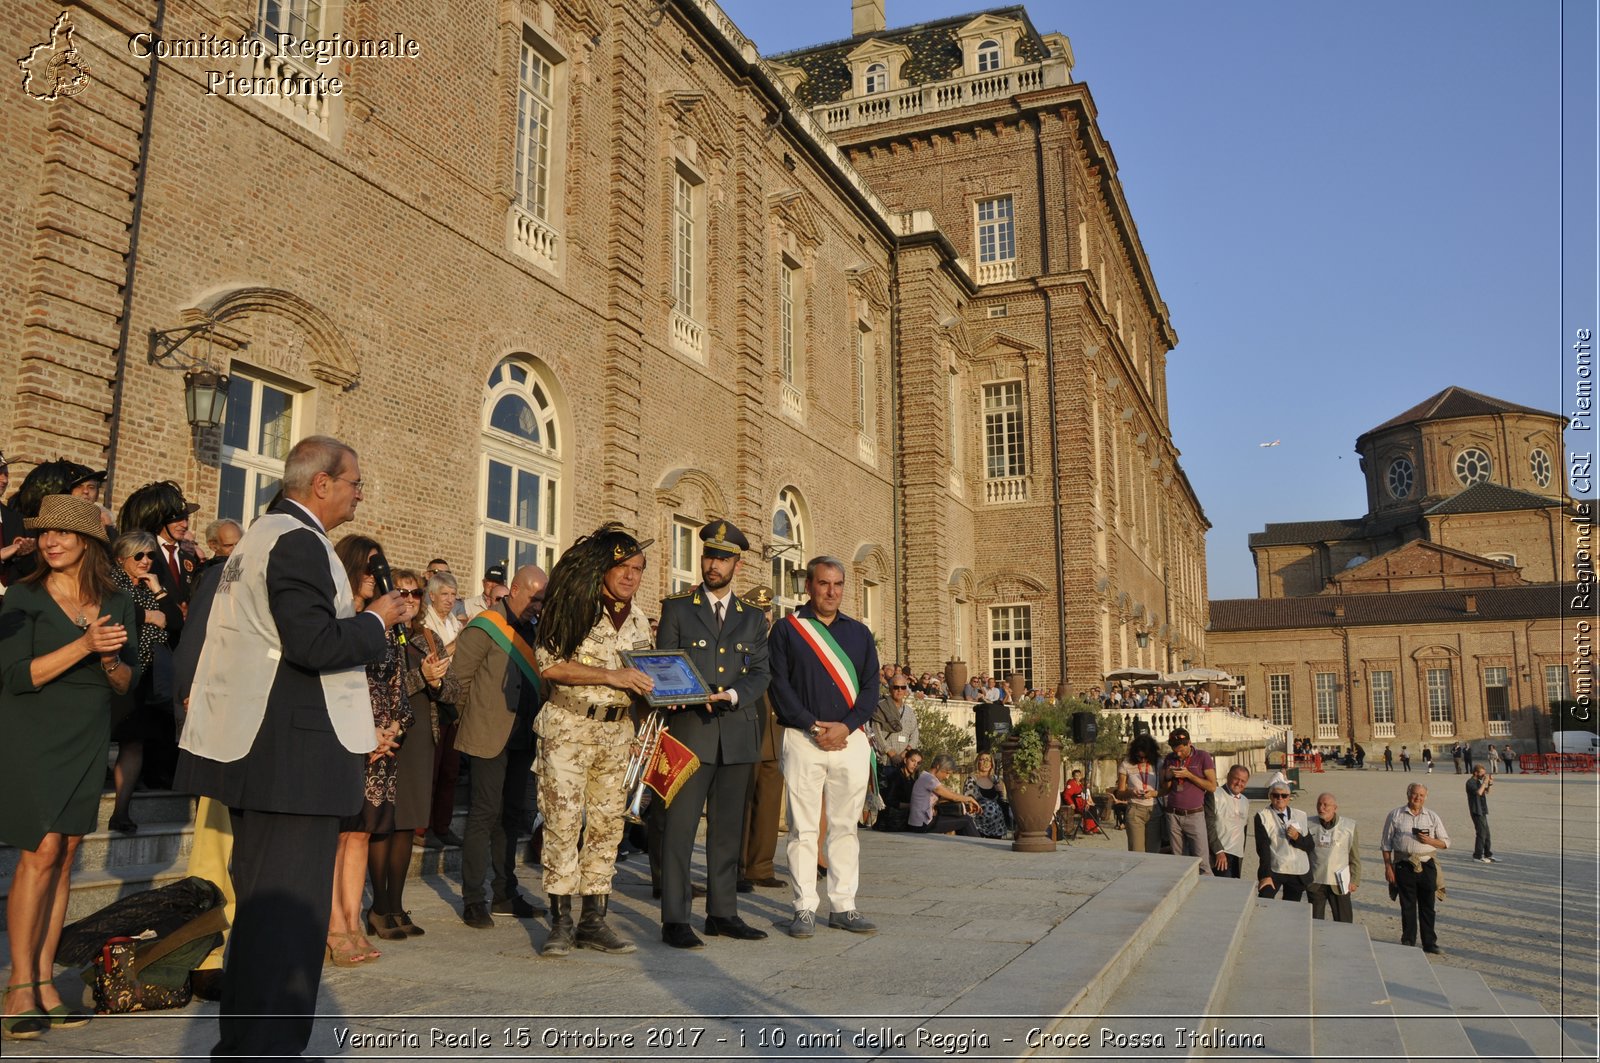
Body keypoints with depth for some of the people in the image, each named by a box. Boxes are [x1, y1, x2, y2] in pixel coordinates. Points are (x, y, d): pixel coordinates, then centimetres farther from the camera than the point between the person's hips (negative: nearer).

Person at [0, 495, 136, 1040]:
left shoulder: (117, 604, 5)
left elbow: (128, 684, 7)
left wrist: (111, 662, -15)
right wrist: (84, 646, -22)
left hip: (88, 742, 4)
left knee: (64, 858, 4)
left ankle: (44, 980, 11)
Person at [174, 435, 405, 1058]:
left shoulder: (261, 534, 18)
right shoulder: (299, 541, -15)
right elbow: (314, 643, -25)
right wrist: (376, 621, -10)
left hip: (253, 745, 11)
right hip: (296, 750, -11)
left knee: (259, 900, 20)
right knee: (290, 907, -5)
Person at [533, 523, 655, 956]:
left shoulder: (638, 621, 13)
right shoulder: (573, 609, -6)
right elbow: (550, 665, -15)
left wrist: (656, 688, 0)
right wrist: (610, 676, -21)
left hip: (617, 732, 6)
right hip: (568, 729, -5)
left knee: (607, 826, 7)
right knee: (563, 823, -5)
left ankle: (593, 920, 15)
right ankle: (560, 922, 4)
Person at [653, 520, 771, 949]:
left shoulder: (753, 619, 15)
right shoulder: (677, 608, 8)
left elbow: (761, 672, 6)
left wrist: (733, 695, -13)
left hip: (738, 734, 3)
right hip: (690, 731, -3)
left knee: (728, 829, 9)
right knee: (680, 826, -5)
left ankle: (723, 913, 18)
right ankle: (675, 920, 0)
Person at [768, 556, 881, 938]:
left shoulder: (859, 633, 14)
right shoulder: (786, 629, 4)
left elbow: (871, 687, 8)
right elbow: (779, 684, -3)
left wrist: (845, 726, -8)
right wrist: (813, 726, -12)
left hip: (850, 738, 3)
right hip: (802, 739, -3)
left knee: (845, 827, 7)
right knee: (803, 828, 0)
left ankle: (843, 906, 15)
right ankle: (805, 909, 8)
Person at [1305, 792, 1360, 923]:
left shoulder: (1349, 826, 0)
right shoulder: (1309, 825, 1)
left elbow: (1355, 857, 5)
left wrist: (1354, 880, 2)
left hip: (1339, 882, -1)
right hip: (1314, 882, 1)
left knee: (1344, 922, 4)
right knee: (1315, 922, 8)